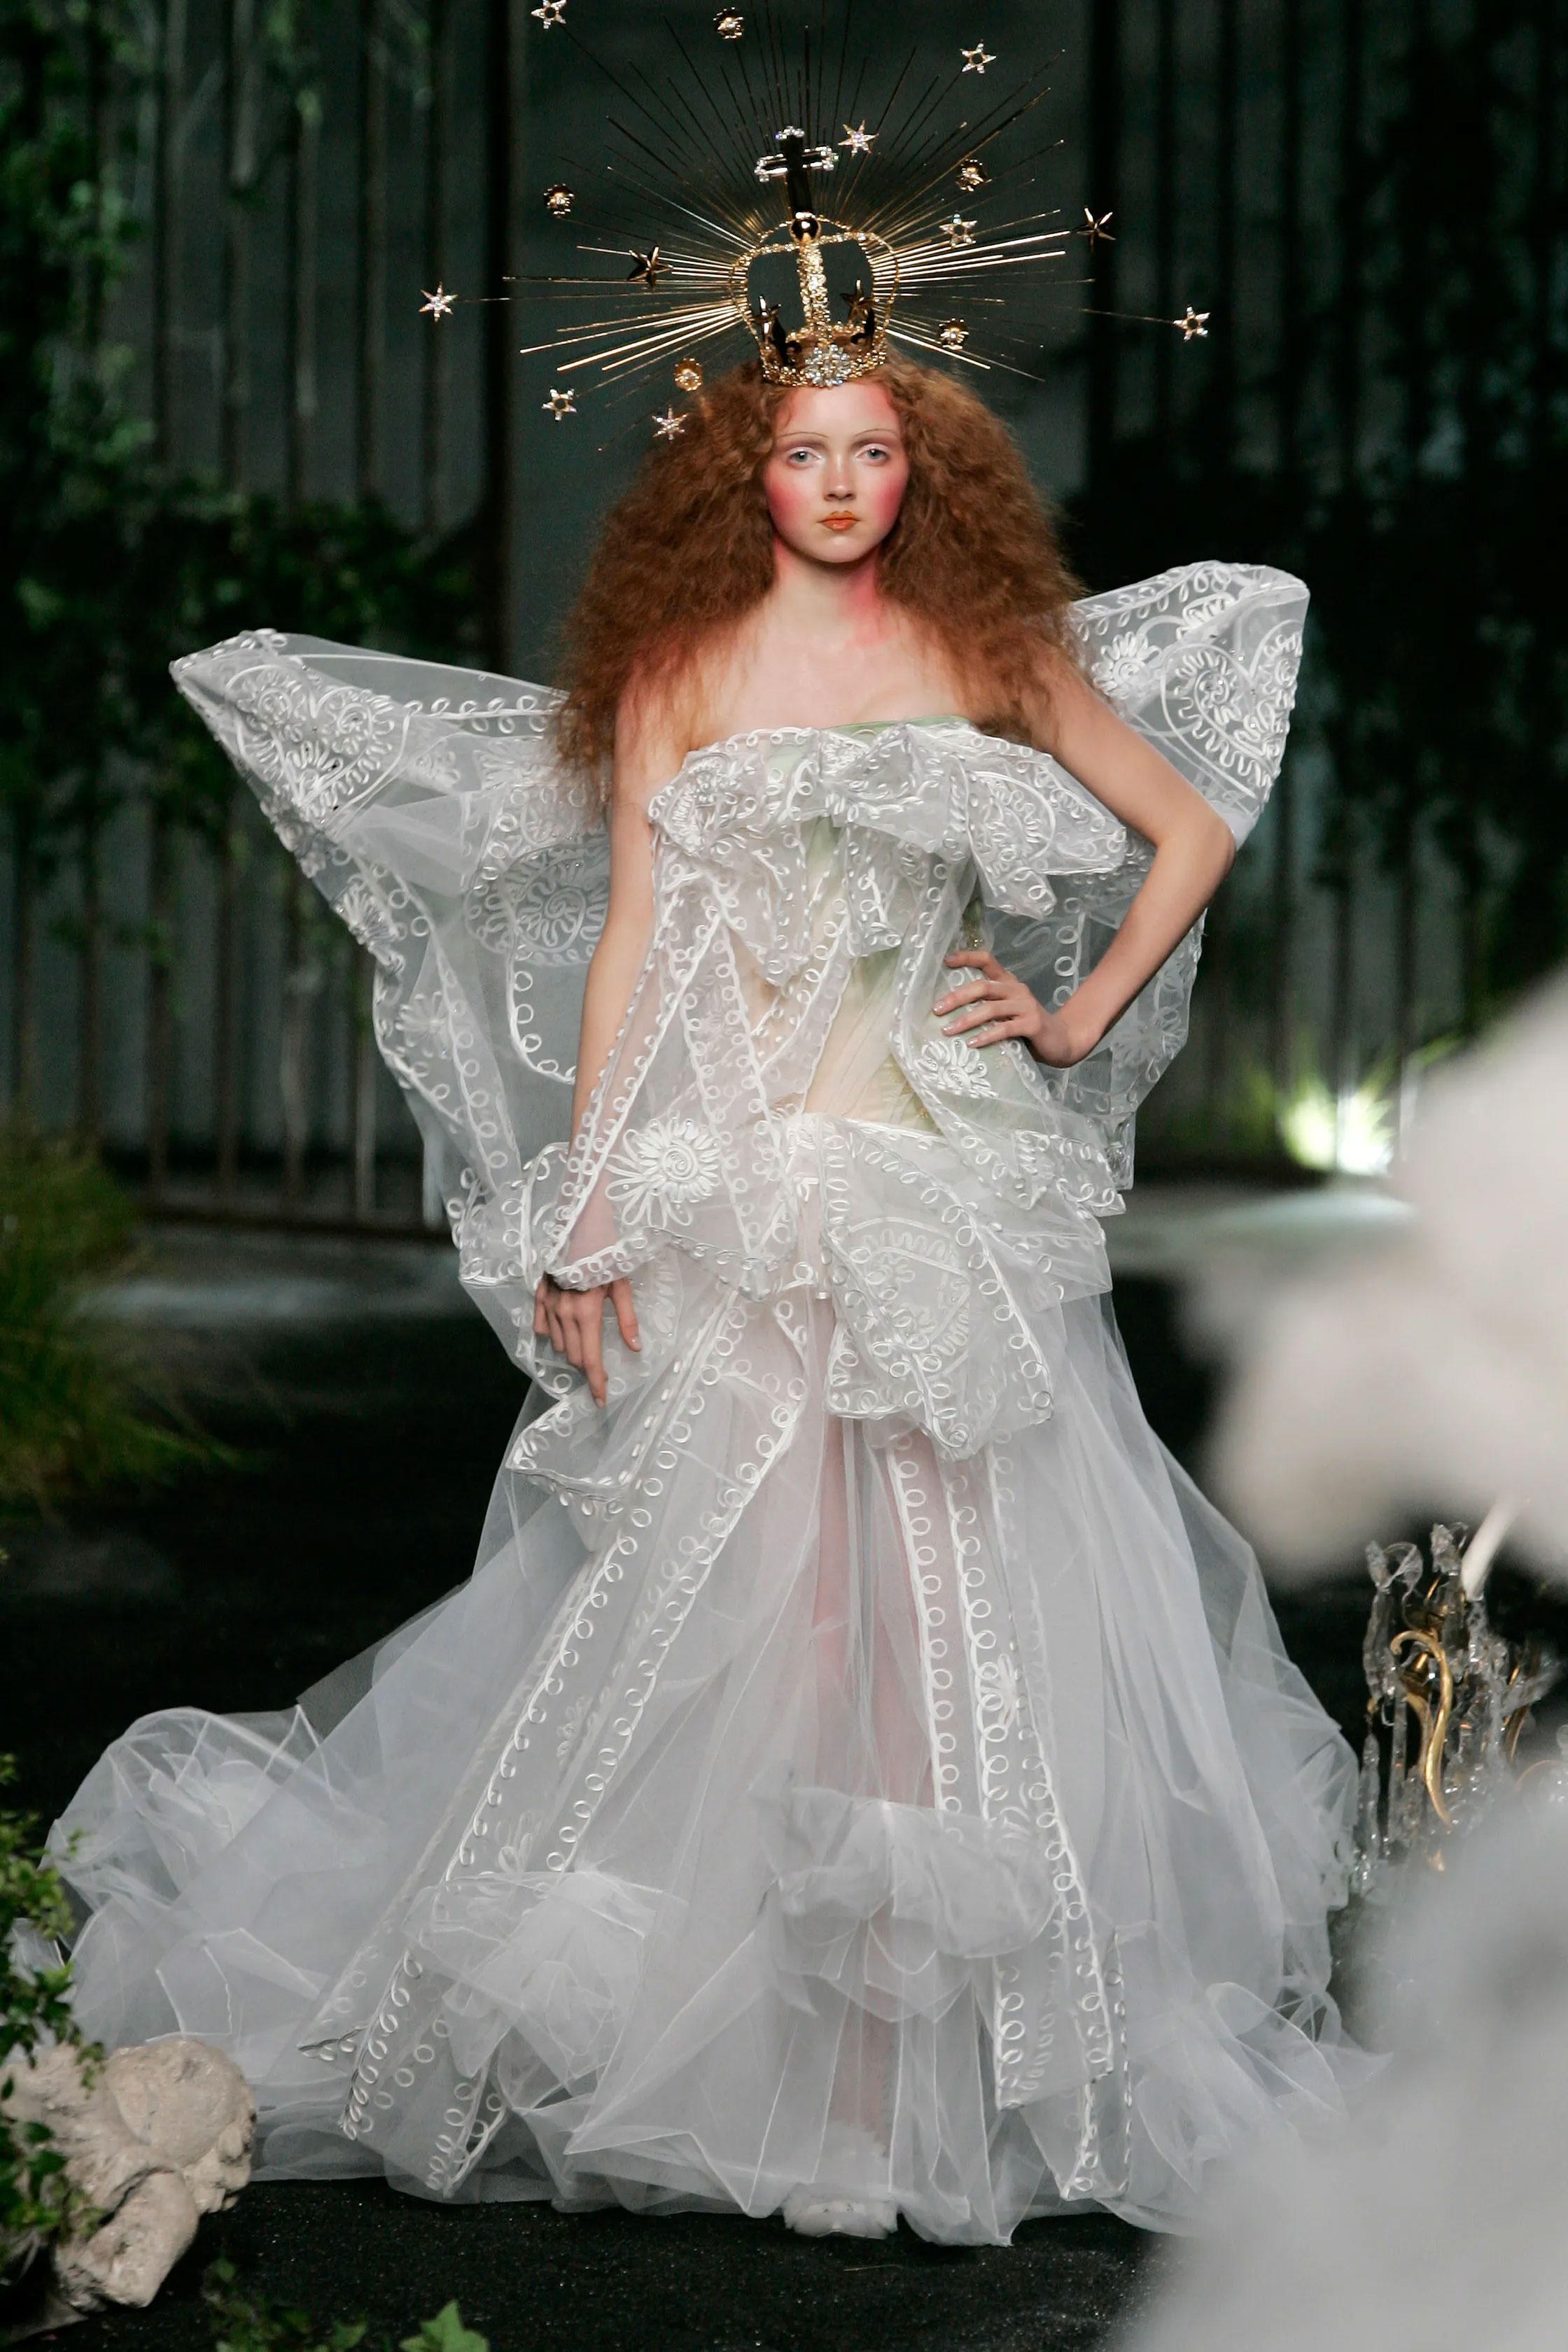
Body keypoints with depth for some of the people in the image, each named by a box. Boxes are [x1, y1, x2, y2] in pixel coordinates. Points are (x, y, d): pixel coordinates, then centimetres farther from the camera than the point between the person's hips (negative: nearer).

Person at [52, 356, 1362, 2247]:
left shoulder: (992, 653, 10)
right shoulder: (680, 670, 8)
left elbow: (1195, 831, 19)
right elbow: (630, 939, 4)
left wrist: (1083, 1016, 9)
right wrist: (586, 1205, -2)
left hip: (950, 1174, 1)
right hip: (732, 1181, -1)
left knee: (956, 1582, -4)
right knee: (721, 1585, -6)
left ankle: (958, 2048, 3)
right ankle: (740, 2026, 4)